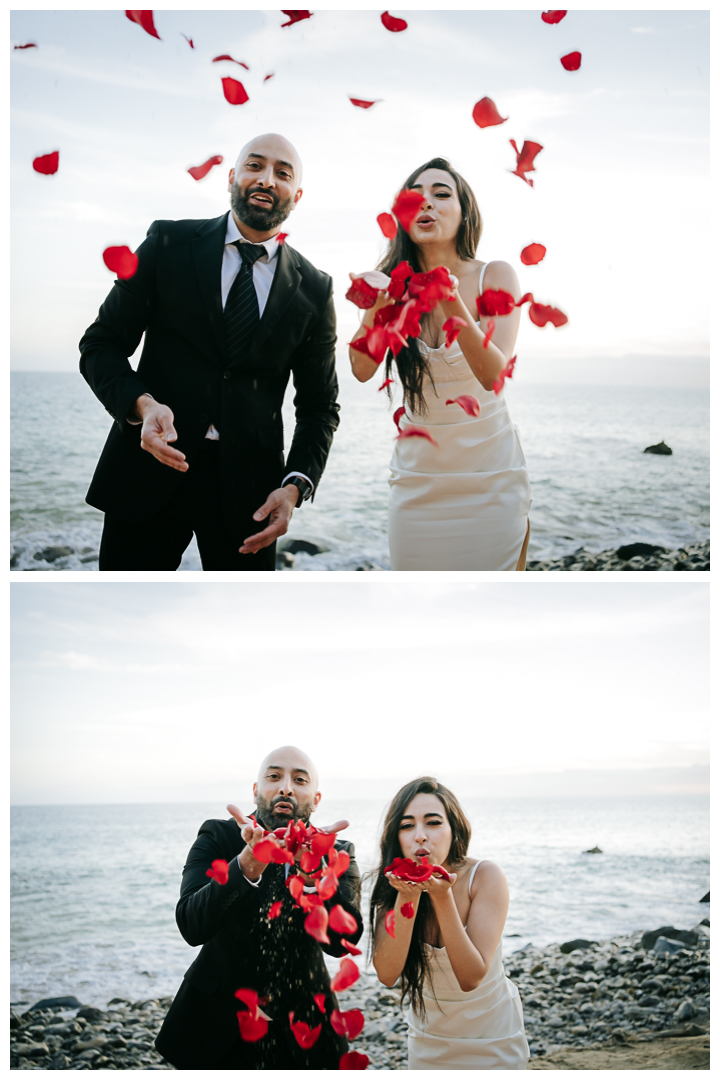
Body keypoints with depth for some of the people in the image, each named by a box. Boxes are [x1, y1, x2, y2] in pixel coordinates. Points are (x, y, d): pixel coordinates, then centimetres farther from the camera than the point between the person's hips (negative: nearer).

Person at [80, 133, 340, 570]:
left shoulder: (314, 288, 7)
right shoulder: (168, 243, 3)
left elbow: (320, 404, 9)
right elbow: (101, 345, 2)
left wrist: (295, 486, -7)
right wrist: (142, 404, -18)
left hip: (248, 482, 1)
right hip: (152, 463, -1)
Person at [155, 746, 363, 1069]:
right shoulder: (216, 838, -9)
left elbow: (341, 942, -21)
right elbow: (192, 927, -24)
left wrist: (313, 873, -39)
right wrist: (247, 866, -41)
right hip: (219, 1026, -1)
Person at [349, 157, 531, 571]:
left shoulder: (495, 277, -8)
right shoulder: (395, 284, -1)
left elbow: (492, 374, -20)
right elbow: (362, 370, -13)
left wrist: (451, 303, -35)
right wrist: (374, 309, -32)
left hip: (489, 472, -2)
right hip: (417, 473, 2)